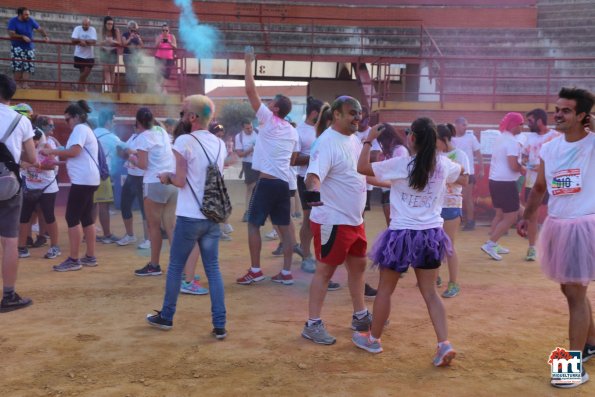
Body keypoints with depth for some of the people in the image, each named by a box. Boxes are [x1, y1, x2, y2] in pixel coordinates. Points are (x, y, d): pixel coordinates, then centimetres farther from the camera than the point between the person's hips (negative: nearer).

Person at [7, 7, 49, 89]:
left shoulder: (31, 20, 0)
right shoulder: (13, 21, -8)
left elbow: (40, 29, 3)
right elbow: (11, 34, -15)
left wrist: (45, 36, -16)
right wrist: (23, 37, -27)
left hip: (29, 47, 3)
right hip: (17, 47, -3)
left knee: (28, 66, -4)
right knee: (18, 67, -10)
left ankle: (24, 84, 0)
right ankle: (18, 84, -3)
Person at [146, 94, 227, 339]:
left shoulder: (184, 141, -12)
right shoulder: (219, 144, 8)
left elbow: (180, 181, -15)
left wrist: (167, 177, 6)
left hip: (189, 218, -5)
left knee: (175, 267, 12)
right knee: (213, 269, 9)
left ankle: (166, 317, 27)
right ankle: (220, 326, 8)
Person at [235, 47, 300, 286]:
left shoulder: (268, 119, -5)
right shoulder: (292, 131, 14)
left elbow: (250, 90, -6)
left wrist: (248, 63, 2)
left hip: (267, 181, -7)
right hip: (284, 182, 7)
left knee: (253, 224, 1)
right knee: (284, 227, 7)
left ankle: (255, 271, 2)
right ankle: (286, 273, 9)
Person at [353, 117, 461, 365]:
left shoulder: (400, 164, -14)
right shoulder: (443, 165, 0)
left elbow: (362, 167, -7)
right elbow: (458, 172, 25)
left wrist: (369, 140, 3)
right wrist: (437, 151, 28)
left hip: (402, 234, -4)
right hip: (431, 234, 4)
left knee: (385, 289, 12)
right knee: (430, 292, 12)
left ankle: (373, 339, 26)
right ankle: (445, 345, 3)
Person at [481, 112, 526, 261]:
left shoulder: (501, 138, 13)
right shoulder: (512, 141, -16)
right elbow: (514, 166, -23)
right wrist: (523, 169, -3)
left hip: (494, 180, 10)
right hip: (506, 183, -10)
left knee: (500, 214, 19)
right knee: (511, 217, -3)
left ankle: (493, 245, 22)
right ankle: (490, 244, -6)